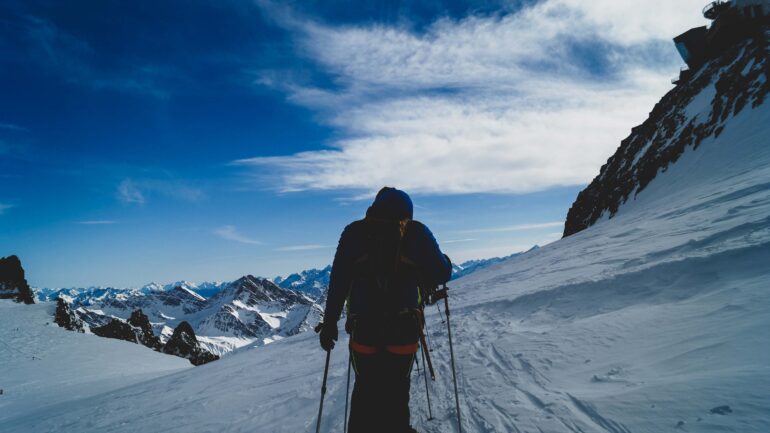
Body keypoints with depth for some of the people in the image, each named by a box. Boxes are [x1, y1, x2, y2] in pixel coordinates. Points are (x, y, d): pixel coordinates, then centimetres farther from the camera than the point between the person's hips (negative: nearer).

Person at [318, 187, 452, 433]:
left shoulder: (354, 231, 6)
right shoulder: (416, 232, 2)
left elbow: (338, 281, 2)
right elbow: (440, 274, 0)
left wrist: (329, 322, 7)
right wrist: (445, 263, 23)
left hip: (363, 326, 1)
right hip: (403, 327, -1)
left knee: (366, 387, 18)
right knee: (396, 389, 16)